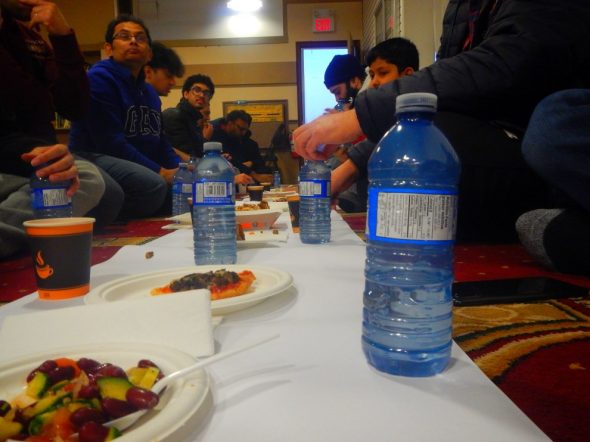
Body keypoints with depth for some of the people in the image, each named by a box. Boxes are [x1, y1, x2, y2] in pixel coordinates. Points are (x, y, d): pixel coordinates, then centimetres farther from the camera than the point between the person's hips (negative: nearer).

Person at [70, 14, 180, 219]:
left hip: (141, 170, 9)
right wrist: (160, 172, -20)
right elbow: (111, 142, -20)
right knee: (154, 186, -35)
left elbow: (160, 142, 17)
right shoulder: (99, 78, -10)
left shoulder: (150, 92, 15)